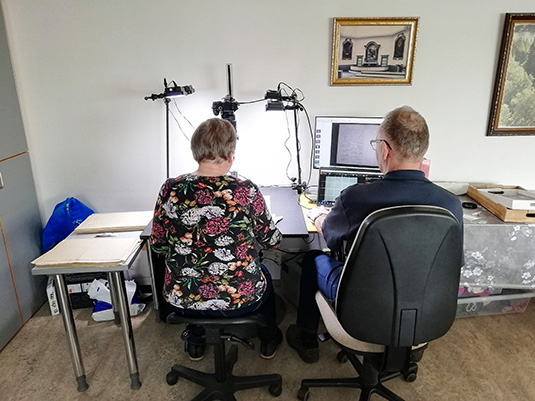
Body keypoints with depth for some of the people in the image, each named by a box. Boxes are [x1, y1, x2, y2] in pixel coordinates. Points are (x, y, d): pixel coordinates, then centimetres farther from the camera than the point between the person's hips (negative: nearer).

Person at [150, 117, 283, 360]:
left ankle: (195, 342, 52)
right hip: (239, 299, -2)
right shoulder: (246, 191, -19)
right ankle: (268, 339, 51)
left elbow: (157, 245, -1)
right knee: (262, 274, 32)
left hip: (181, 299, 3)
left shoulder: (170, 190, -13)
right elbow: (272, 241, -6)